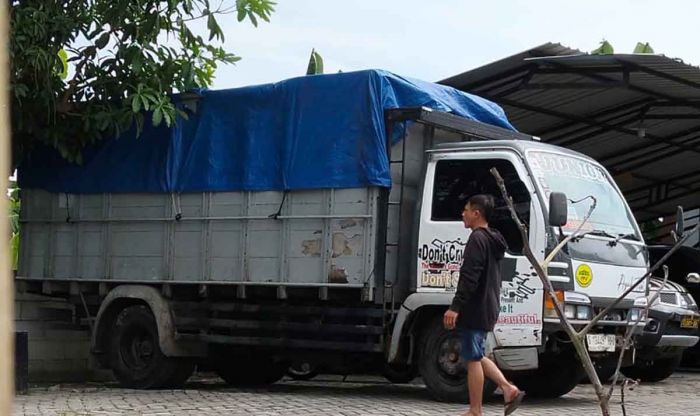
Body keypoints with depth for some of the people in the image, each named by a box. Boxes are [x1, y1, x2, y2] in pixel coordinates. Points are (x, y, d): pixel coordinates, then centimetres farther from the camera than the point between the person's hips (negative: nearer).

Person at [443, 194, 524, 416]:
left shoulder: (477, 239, -14)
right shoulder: (493, 240, 17)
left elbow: (470, 277, -23)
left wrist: (455, 307, -24)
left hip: (475, 309, -10)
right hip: (489, 308, 10)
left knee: (473, 359, -4)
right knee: (477, 356, 18)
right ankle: (510, 390, 8)